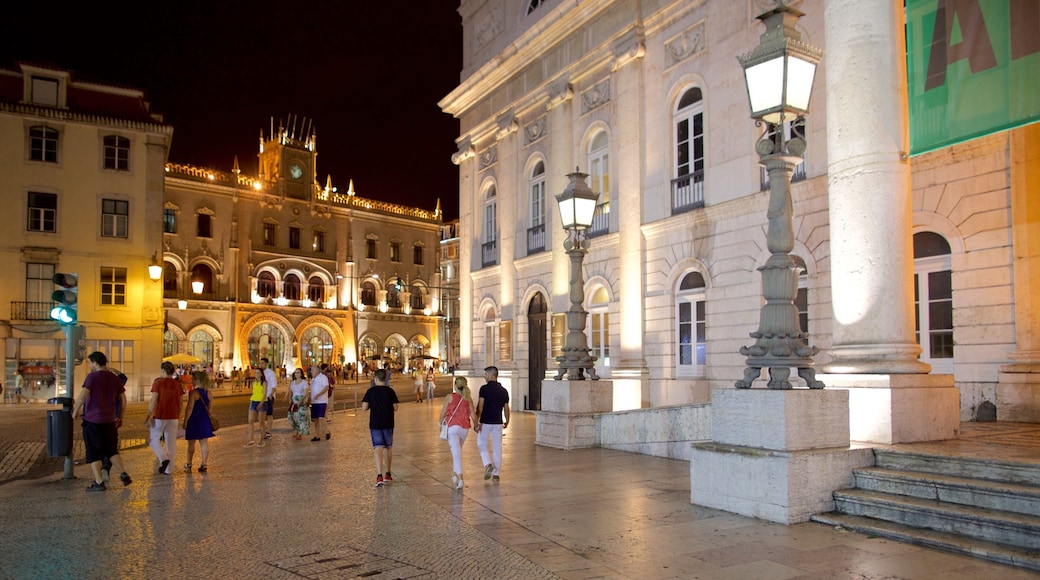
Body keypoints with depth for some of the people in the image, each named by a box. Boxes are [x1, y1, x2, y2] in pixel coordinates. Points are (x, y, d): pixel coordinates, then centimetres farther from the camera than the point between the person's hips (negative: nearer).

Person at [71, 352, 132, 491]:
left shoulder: (92, 377, -9)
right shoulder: (114, 378, 9)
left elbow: (82, 396, -18)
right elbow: (123, 399, 12)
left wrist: (75, 411, -4)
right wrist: (120, 415, 22)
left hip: (92, 419, -5)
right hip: (109, 420, 5)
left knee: (93, 453, 4)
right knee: (112, 450, 16)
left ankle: (98, 482, 4)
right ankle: (124, 474, 5)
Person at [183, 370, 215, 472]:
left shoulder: (193, 393, -16)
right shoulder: (208, 392, 3)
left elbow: (190, 408, -17)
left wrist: (185, 421, -11)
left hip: (194, 420, -5)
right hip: (205, 420, 5)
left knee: (191, 443, 10)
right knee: (204, 443, 7)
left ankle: (189, 465, 22)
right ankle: (203, 465, 8)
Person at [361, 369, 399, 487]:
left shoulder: (370, 391, -5)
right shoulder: (390, 391, -2)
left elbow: (364, 408, -6)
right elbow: (395, 408, 0)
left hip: (375, 424, -2)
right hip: (388, 424, 2)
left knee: (378, 448, -6)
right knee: (388, 448, 17)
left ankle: (379, 476, -21)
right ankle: (387, 474, 27)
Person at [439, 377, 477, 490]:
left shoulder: (450, 397, -3)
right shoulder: (468, 399, 4)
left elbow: (443, 413, -1)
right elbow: (473, 415, 1)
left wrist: (440, 422, 19)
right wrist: (476, 425, 19)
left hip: (452, 426, -3)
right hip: (465, 428, 3)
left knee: (456, 452, -8)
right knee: (457, 450, 24)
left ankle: (459, 478, -20)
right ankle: (454, 474, 31)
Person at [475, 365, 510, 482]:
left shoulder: (484, 388, -10)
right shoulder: (504, 391, 4)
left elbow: (480, 406, -14)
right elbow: (506, 408, 8)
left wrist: (476, 422, -11)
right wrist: (507, 421, 23)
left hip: (485, 422, -4)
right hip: (498, 423, 4)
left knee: (481, 444, 13)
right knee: (497, 447, 10)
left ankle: (488, 464, -8)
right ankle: (496, 473, 14)